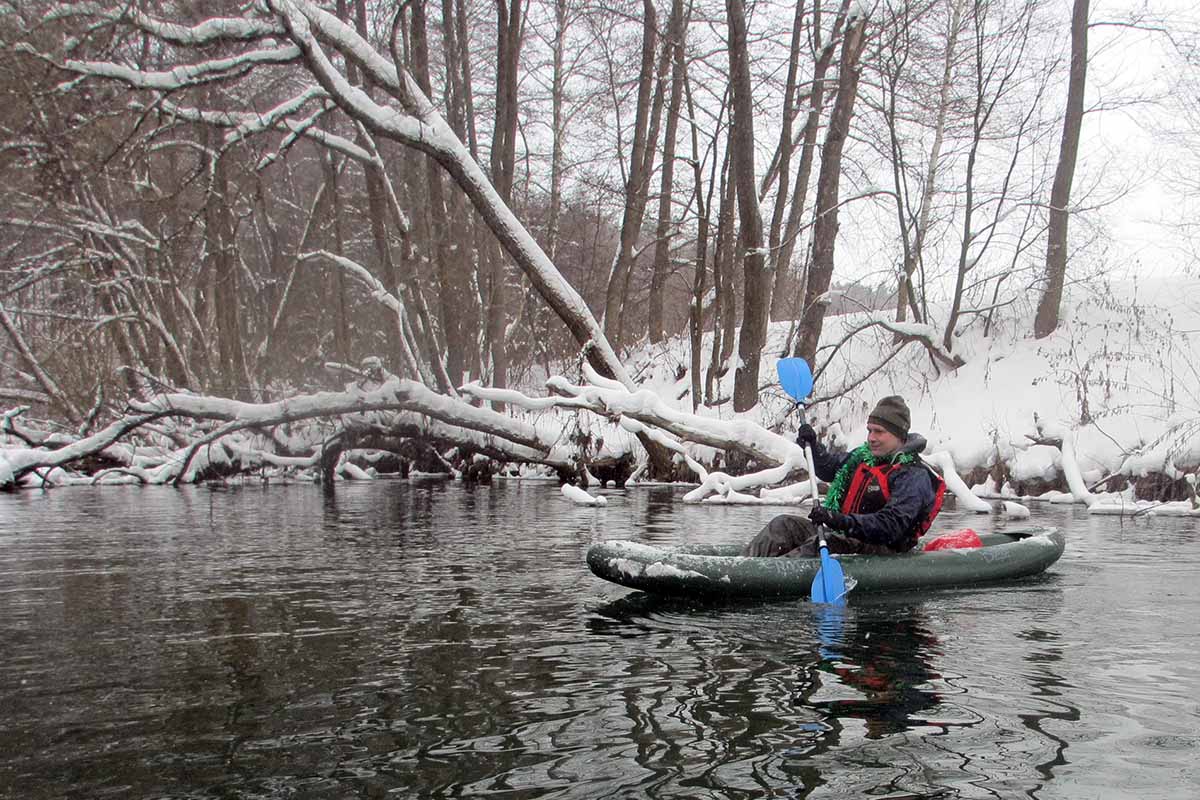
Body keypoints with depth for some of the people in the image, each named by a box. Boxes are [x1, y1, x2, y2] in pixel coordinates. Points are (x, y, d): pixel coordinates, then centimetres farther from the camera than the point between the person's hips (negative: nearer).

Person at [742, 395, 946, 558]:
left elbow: (891, 527, -27)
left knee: (822, 544, -35)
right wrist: (812, 444, 9)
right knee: (784, 525, -8)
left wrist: (842, 521, -38)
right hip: (841, 535, 8)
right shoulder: (864, 455, 13)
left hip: (881, 550, -8)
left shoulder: (914, 475, -14)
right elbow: (828, 467, 30)